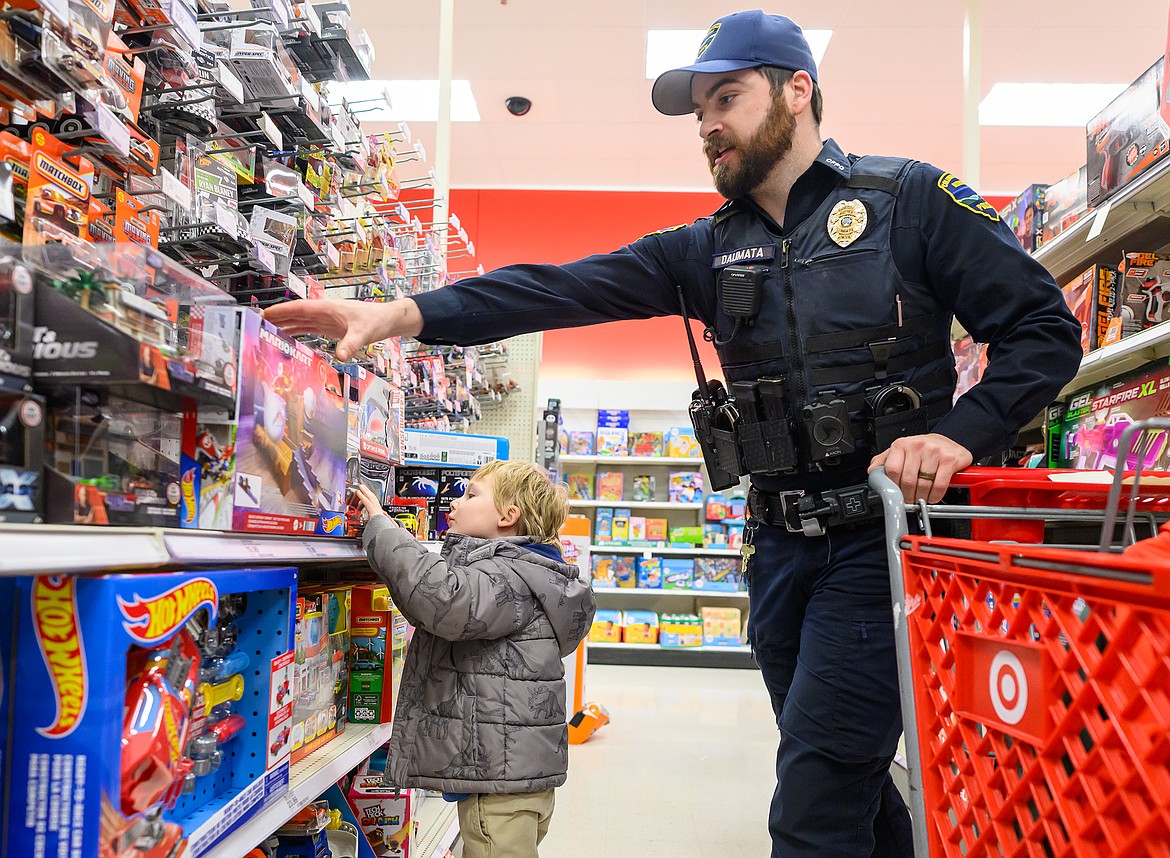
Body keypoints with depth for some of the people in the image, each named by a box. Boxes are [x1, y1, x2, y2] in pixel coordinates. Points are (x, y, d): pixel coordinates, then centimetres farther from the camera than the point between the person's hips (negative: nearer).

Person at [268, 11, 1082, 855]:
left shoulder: (910, 200, -1)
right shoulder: (710, 249, 9)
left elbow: (1047, 329, -2)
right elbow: (567, 288, -3)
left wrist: (960, 434, -18)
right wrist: (405, 313, -14)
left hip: (881, 538, -5)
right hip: (781, 547, 5)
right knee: (852, 789, 19)